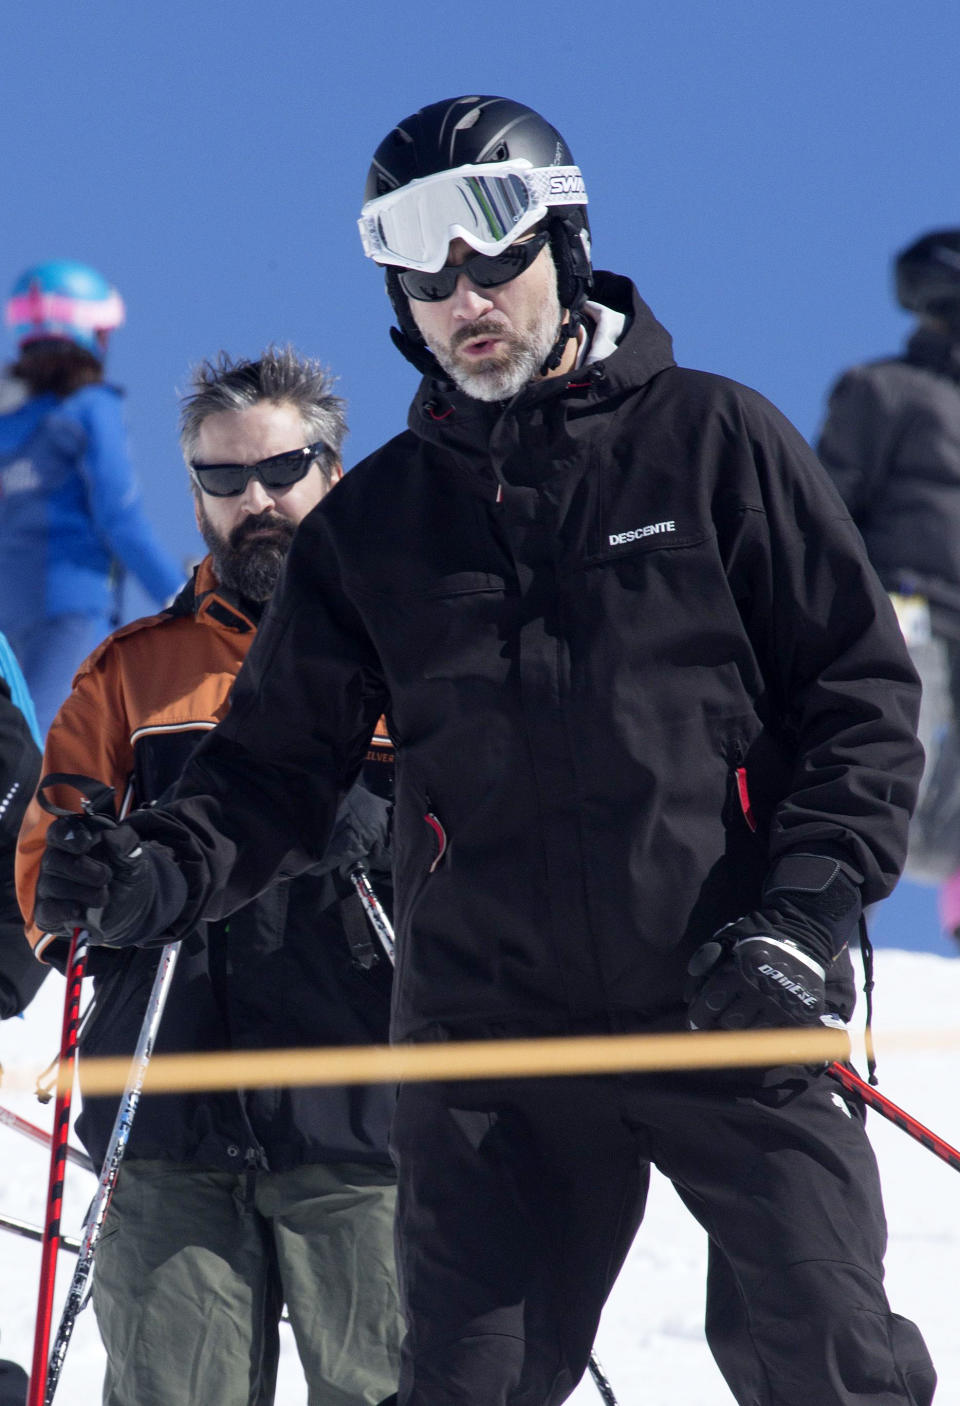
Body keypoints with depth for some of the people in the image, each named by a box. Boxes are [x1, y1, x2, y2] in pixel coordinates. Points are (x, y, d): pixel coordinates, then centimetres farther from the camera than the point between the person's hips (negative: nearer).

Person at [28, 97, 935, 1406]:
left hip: (732, 1008, -3)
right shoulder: (374, 522, 12)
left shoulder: (715, 441, 3)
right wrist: (165, 866, -8)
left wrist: (803, 915, -8)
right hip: (490, 1037, 3)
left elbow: (862, 694, 4)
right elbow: (282, 764, 13)